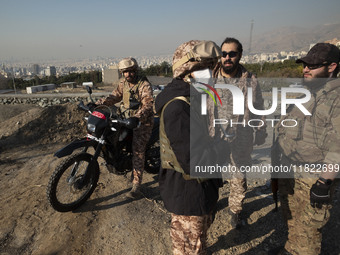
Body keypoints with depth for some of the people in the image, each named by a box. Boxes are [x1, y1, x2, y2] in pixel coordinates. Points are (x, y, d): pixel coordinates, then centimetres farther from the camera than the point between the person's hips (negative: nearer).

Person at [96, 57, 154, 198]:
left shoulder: (144, 84, -16)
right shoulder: (123, 82, 7)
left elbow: (148, 104, -27)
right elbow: (116, 95, 13)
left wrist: (138, 117, -44)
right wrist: (99, 103, -1)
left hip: (143, 121, -8)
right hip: (128, 119, 8)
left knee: (138, 151, -13)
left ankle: (136, 185, -9)